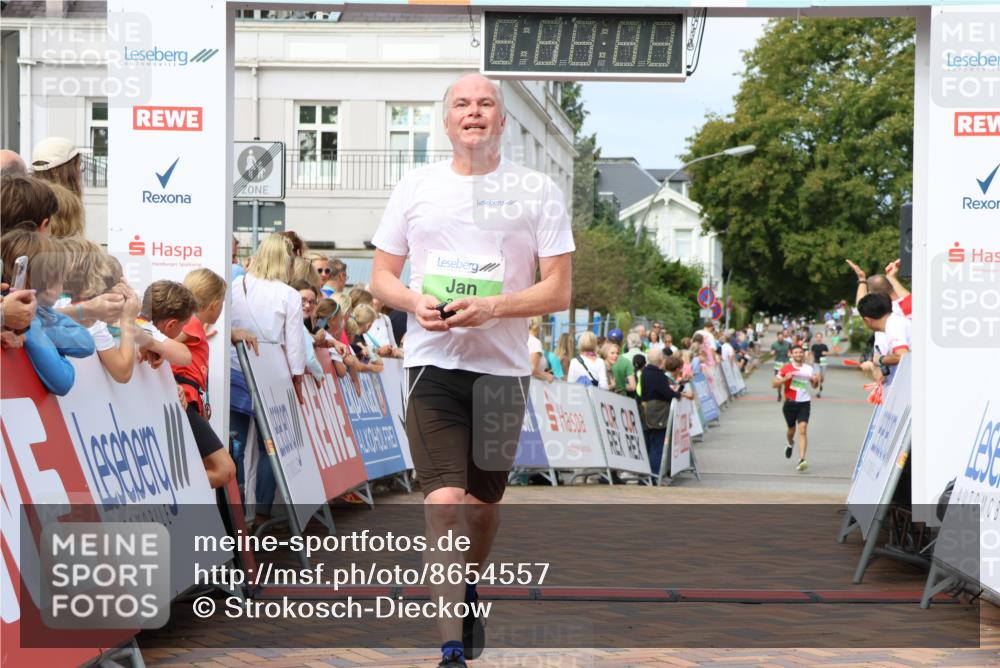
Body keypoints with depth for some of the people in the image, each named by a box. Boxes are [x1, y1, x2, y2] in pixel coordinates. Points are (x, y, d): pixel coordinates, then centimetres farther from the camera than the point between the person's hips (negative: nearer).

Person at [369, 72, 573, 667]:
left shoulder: (539, 192, 2)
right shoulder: (415, 188, 7)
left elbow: (558, 290, -1)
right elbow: (382, 277, 11)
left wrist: (492, 307, -18)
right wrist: (415, 301, -11)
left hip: (502, 366, 1)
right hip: (433, 363, 0)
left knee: (484, 501, 13)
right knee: (444, 501, -13)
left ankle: (469, 591, 43)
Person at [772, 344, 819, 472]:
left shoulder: (809, 368, 6)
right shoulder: (786, 368, -2)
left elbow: (814, 385, 20)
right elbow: (774, 384, -5)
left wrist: (816, 381, -3)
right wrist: (785, 378, -21)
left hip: (804, 403, 0)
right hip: (790, 403, 0)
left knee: (803, 430, -15)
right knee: (791, 429, 16)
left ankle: (802, 460, -21)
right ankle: (790, 444, 53)